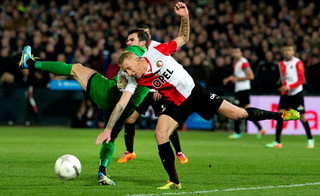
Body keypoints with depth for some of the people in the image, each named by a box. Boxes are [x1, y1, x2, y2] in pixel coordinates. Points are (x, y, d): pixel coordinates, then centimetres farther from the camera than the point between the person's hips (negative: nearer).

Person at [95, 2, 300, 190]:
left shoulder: (157, 52, -15)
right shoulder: (134, 82, -12)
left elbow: (183, 38, -2)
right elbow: (121, 104, -17)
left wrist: (185, 17, -17)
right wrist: (108, 129, -25)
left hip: (195, 92, -1)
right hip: (177, 105, 2)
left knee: (238, 113, -4)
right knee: (160, 134, -20)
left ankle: (280, 115, 15)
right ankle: (174, 182, -8)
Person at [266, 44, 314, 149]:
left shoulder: (298, 63, -7)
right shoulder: (281, 64, 11)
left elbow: (301, 80, -11)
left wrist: (288, 87, -19)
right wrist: (283, 88, 6)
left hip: (296, 94, -4)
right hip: (285, 94, 5)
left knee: (302, 117, 1)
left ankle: (310, 139, 19)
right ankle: (277, 142, -10)